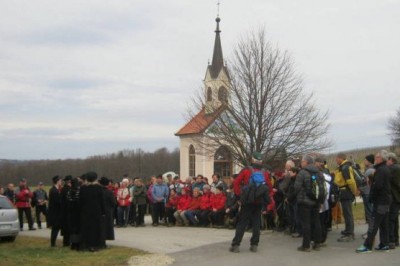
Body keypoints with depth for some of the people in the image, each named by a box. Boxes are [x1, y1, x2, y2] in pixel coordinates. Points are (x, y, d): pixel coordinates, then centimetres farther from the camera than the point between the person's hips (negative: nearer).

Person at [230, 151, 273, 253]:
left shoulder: (246, 170, -5)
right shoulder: (265, 173, 5)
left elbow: (236, 183, -11)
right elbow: (270, 188, 5)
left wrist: (239, 196, -5)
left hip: (247, 201, -2)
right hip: (259, 202, 2)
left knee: (242, 223, 1)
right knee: (256, 223, 10)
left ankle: (235, 245, -2)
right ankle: (254, 245, 9)